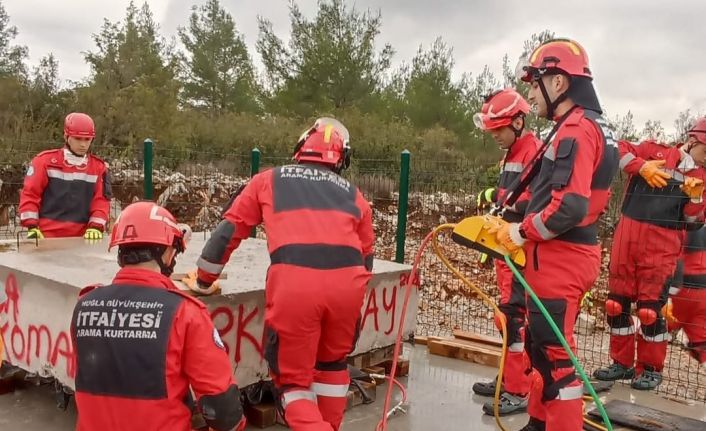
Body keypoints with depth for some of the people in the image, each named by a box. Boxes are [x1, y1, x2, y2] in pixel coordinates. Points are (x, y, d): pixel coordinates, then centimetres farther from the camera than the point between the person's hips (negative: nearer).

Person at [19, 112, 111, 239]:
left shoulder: (99, 167, 7)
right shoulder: (45, 161, 1)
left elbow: (101, 200, 3)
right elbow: (30, 194, 1)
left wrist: (96, 227, -11)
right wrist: (32, 226, -7)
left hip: (80, 239, 2)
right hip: (46, 237, -2)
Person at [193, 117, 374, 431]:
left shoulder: (268, 180, 23)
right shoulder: (352, 193, 25)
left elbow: (229, 230, 23)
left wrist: (205, 279, 35)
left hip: (293, 283, -2)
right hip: (347, 282, 3)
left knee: (292, 377, 14)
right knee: (332, 363, 28)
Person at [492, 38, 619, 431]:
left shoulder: (576, 129, -17)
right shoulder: (587, 127, 17)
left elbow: (570, 207, -26)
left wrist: (522, 233, -12)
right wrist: (520, 227, 11)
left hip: (560, 259, -11)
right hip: (565, 255, 11)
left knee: (554, 352, -3)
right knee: (543, 344, 20)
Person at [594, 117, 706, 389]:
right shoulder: (655, 151, 6)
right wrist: (641, 166, -11)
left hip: (662, 246, 0)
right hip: (627, 235, 0)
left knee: (650, 308, -3)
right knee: (618, 302, 6)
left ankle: (651, 368, 15)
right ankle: (622, 362, 22)